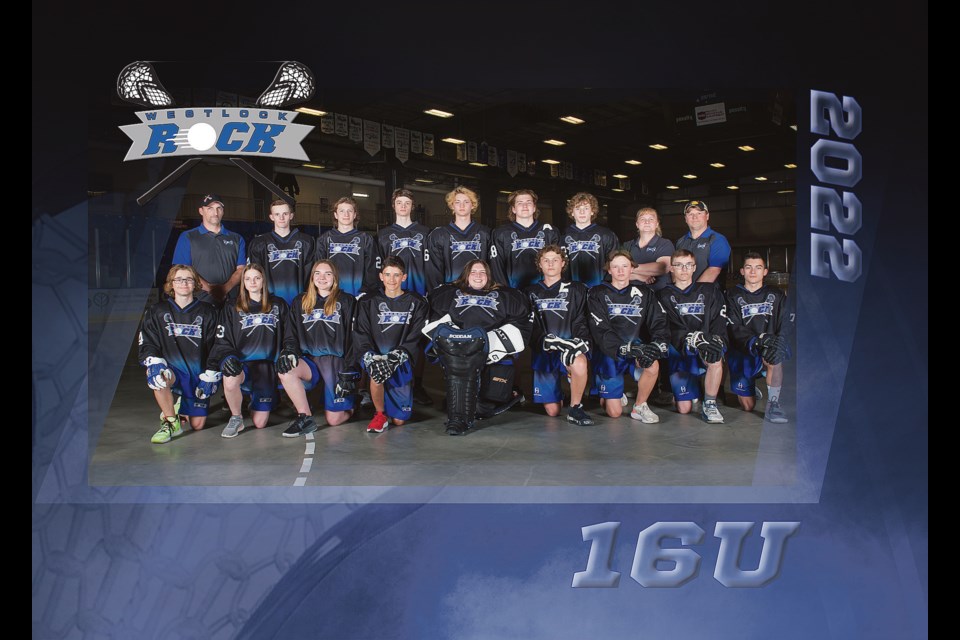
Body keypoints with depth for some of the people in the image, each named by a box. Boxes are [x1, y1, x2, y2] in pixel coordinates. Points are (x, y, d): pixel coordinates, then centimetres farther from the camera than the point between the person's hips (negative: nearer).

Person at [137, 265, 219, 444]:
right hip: (172, 369, 0)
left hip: (198, 374, 0)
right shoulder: (157, 312, 3)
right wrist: (154, 361, -21)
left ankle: (182, 406, 36)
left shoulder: (207, 312, 2)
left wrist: (210, 376, -6)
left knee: (197, 425, -2)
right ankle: (171, 422, -14)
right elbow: (146, 345, 0)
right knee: (157, 375, -37)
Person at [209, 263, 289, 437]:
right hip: (242, 363, 0)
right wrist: (227, 357, -17)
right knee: (230, 381, -39)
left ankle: (255, 401, 33)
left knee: (260, 423, -5)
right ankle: (236, 418, -8)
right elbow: (222, 341, 3)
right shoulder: (232, 309, 11)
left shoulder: (278, 305, 13)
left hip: (267, 366, 0)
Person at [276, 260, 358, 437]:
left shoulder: (347, 301, 4)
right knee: (285, 371, -31)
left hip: (336, 361, -3)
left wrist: (349, 372, -9)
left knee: (334, 419, -10)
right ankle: (306, 418, -17)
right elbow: (291, 334, 13)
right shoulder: (300, 302, 15)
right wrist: (289, 351, -11)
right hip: (309, 360, 3)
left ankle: (350, 406, 26)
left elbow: (354, 338, -1)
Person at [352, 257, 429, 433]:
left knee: (399, 419, -4)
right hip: (375, 355, 0)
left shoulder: (416, 303, 3)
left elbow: (415, 336, -6)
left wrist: (396, 356, -22)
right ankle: (380, 414, -10)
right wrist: (370, 357, -22)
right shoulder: (368, 302, 6)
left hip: (401, 360, 0)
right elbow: (361, 334, -2)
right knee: (377, 373, -38)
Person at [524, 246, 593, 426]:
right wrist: (545, 340, -9)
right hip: (543, 351, 2)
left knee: (579, 363, -40)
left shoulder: (577, 290, 10)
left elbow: (581, 322, 4)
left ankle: (575, 408, -19)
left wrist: (580, 342, -16)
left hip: (570, 346, -1)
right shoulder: (531, 292, 15)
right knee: (552, 411, -4)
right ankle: (558, 394, 32)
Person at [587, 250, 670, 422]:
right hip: (608, 352, -2)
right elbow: (600, 331, -13)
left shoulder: (645, 293, 7)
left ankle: (640, 406, -7)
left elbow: (659, 323, -3)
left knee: (652, 366, -34)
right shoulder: (598, 294, -1)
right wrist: (623, 349, -27)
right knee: (615, 412, -7)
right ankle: (606, 396, 31)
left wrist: (658, 343, -24)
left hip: (637, 347, 2)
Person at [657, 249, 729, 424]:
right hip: (678, 352, 0)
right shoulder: (665, 295, 6)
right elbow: (670, 328, -8)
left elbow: (719, 323, 0)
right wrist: (694, 337, -25)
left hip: (705, 350, 0)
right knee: (684, 408, -7)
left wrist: (715, 339, -22)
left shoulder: (710, 291, 11)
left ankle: (709, 405, -18)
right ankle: (693, 388, 29)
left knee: (715, 359, -37)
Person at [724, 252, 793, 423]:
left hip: (768, 349, 0)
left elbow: (786, 324, -4)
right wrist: (758, 340, -28)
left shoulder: (777, 296, 10)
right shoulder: (733, 296, 5)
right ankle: (752, 388, 37)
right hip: (741, 353, 0)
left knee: (774, 357, -39)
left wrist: (779, 341, -26)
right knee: (747, 406, 1)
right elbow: (735, 329, -9)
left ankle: (773, 406, -27)